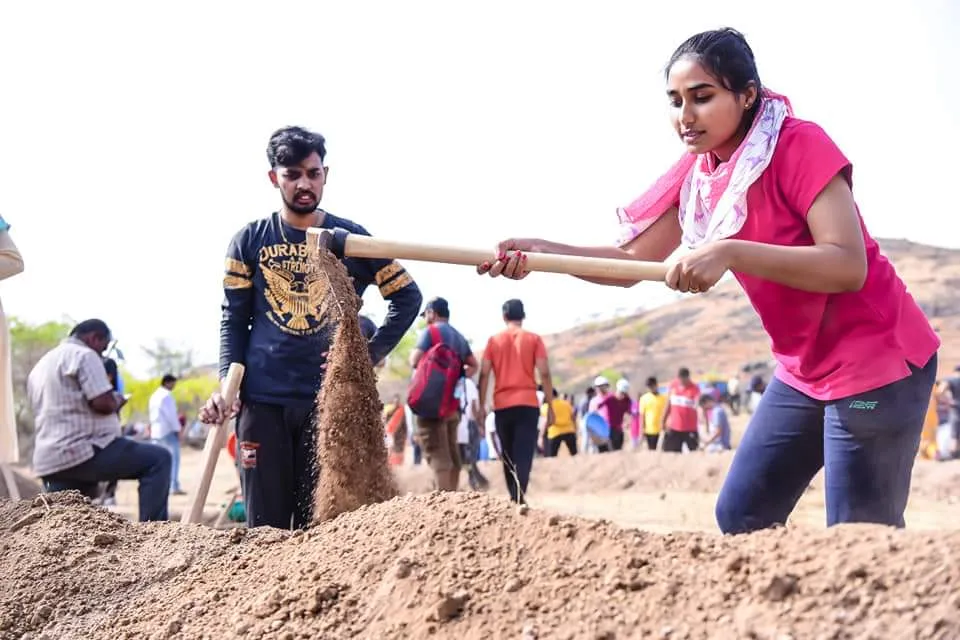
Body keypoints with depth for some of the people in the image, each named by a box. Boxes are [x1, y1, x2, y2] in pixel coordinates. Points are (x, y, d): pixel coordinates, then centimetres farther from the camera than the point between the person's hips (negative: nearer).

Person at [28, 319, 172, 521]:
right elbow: (102, 403, -15)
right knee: (159, 459, -7)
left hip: (49, 461, 10)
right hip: (85, 452, -10)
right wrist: (117, 400, 7)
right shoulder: (83, 355, -4)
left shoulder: (40, 365, 26)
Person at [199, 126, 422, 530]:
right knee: (266, 526, 3)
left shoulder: (351, 239, 5)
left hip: (329, 400, 0)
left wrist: (372, 354, 1)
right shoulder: (249, 241, 6)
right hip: (261, 401, 0)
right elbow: (234, 320, 5)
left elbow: (408, 297, 11)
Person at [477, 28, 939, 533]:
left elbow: (849, 265, -28)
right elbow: (632, 258, 0)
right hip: (802, 371, 8)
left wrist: (728, 253, -37)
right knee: (739, 516, 9)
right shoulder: (696, 171, 3)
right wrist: (542, 252, -15)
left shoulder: (801, 146, -19)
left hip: (875, 361, -8)